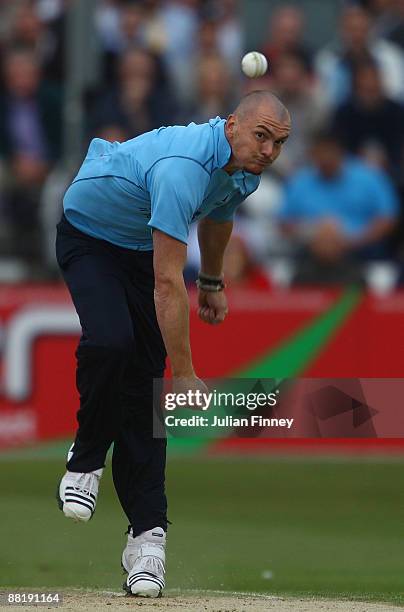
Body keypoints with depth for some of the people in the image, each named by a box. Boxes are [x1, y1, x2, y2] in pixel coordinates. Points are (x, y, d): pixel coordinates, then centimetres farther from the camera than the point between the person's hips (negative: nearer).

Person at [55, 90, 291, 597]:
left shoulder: (245, 170, -11)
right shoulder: (182, 169, -39)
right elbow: (168, 284, -40)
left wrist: (213, 282, 27)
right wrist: (185, 376, -40)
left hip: (144, 246, 7)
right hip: (89, 237, -7)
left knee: (144, 384, -3)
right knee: (110, 342, -33)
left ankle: (147, 535, -5)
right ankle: (86, 459, -6)